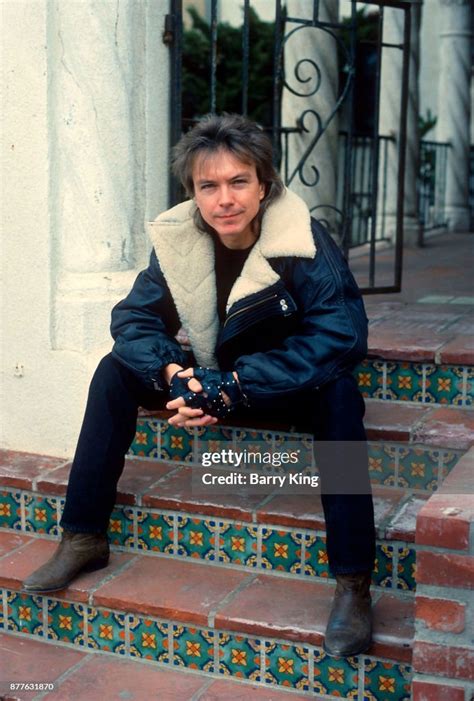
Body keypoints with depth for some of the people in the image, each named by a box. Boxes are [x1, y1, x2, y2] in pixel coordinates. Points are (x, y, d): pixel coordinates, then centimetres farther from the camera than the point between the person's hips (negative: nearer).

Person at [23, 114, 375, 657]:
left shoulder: (304, 243, -24)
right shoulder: (176, 238, -11)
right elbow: (135, 315, -8)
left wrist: (229, 388, -36)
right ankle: (83, 538, -4)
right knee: (116, 370, -11)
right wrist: (172, 374, -30)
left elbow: (340, 336, -32)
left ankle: (353, 583, -30)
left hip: (292, 387, -4)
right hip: (216, 378, 5)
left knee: (337, 392, -36)